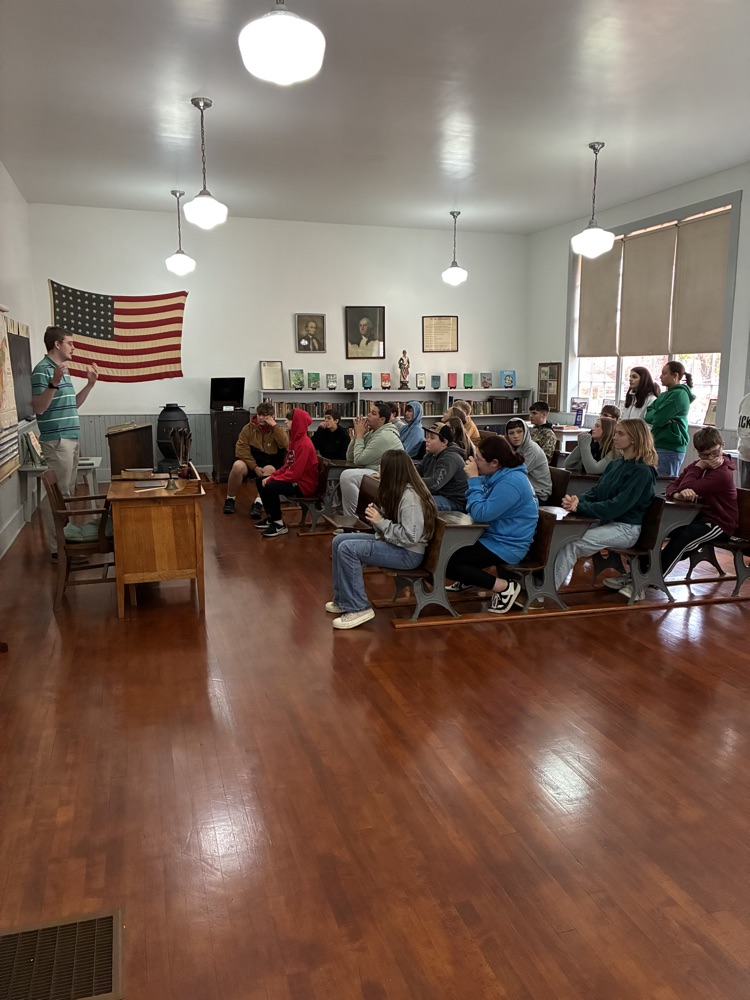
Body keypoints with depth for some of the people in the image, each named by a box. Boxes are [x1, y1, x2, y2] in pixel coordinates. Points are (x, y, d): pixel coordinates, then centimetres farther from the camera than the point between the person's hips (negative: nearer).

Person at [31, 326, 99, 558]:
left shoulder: (62, 369, 17)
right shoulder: (43, 370, -12)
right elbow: (39, 407, -20)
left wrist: (90, 384, 15)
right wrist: (54, 382, -30)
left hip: (70, 439, 10)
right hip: (56, 441, -10)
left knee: (68, 492, 14)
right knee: (58, 494, -6)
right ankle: (57, 547, 0)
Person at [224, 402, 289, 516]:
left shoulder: (277, 429, 2)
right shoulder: (249, 427, 2)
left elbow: (285, 445, -18)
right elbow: (241, 448, -7)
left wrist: (274, 425, -18)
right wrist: (254, 467, -18)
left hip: (269, 464, -1)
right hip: (250, 462, 1)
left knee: (270, 470, -36)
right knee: (238, 466, -32)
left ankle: (259, 503, -30)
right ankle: (230, 499, -12)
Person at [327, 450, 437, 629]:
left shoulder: (409, 496, -23)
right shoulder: (399, 490, 7)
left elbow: (409, 536, -28)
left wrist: (381, 522, -22)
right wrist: (377, 516, -7)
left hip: (408, 553, -10)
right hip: (393, 544, 10)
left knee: (347, 549, -24)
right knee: (339, 541, 7)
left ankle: (358, 608, -15)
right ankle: (342, 599, 15)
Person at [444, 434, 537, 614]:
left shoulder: (511, 482, -26)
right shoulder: (498, 474, 4)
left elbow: (480, 513, -28)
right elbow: (474, 506, 9)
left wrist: (473, 478, -23)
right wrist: (475, 479, -7)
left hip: (506, 545, -10)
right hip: (493, 535, 10)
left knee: (446, 561, -17)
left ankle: (504, 587, -11)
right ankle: (468, 580, 29)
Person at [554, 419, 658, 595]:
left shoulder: (642, 471, -13)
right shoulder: (615, 464, 12)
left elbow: (617, 506, -22)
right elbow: (596, 492, 12)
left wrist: (580, 507, -27)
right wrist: (578, 500, -11)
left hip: (625, 528, -7)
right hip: (606, 521, 7)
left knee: (571, 545, -26)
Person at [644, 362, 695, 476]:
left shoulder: (679, 394, -10)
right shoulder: (664, 395, 17)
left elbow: (658, 419, -18)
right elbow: (647, 416, 8)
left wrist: (653, 414, 3)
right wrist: (656, 414, -11)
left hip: (670, 448, -9)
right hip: (659, 445, 9)